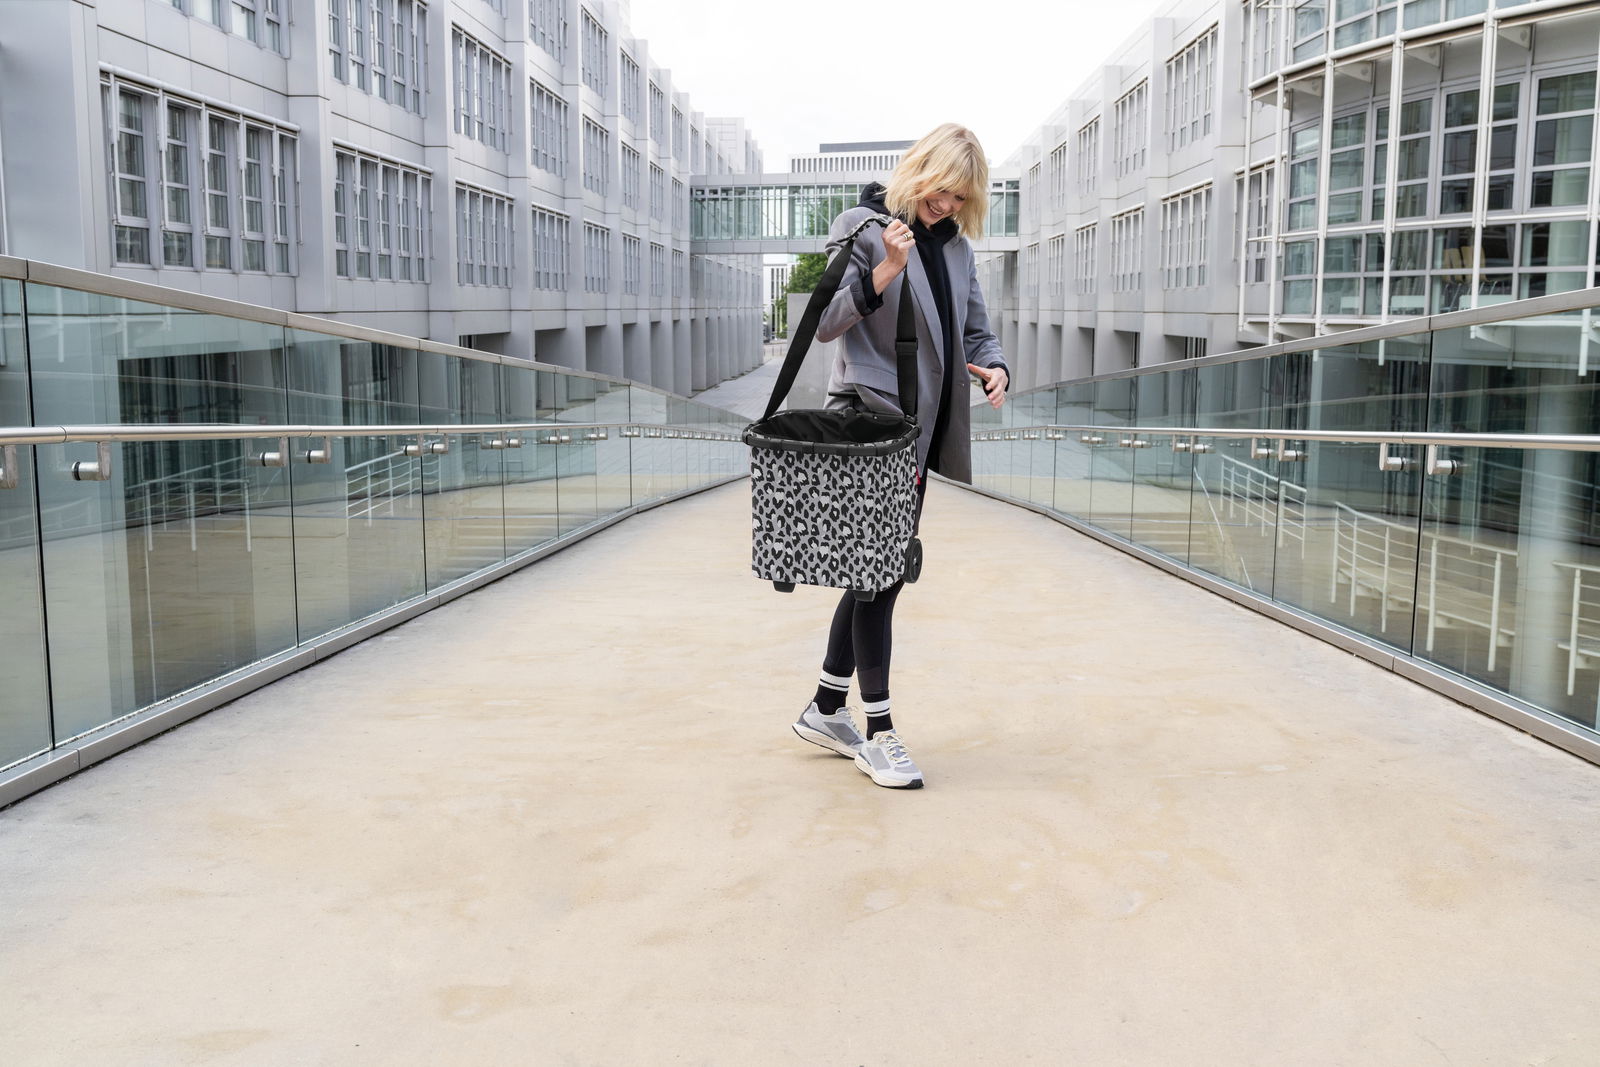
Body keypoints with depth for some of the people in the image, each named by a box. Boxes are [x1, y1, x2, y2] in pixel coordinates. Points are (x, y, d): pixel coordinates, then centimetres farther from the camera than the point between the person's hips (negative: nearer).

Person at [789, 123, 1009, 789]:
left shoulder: (956, 245, 15)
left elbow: (975, 330, 16)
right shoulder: (863, 228, -5)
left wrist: (996, 368, -6)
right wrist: (884, 272, -23)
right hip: (870, 421, -8)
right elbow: (824, 323, -11)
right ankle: (879, 733, 6)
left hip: (920, 430, 8)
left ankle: (826, 711, 24)